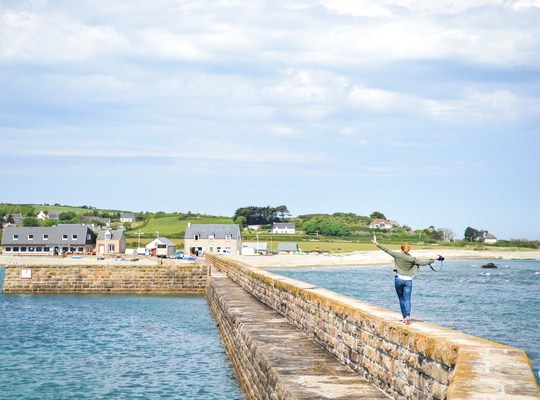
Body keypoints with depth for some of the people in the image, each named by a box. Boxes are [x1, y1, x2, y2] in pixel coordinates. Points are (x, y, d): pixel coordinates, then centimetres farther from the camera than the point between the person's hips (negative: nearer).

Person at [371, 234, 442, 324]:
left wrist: (377, 244, 2)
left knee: (401, 299, 13)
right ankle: (407, 316, -23)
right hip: (408, 280, 0)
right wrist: (433, 259, 14)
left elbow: (387, 250, -3)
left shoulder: (398, 255, -3)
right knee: (407, 300, -3)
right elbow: (422, 262, 2)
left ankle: (404, 317, 13)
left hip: (399, 279, 0)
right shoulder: (412, 259, 0)